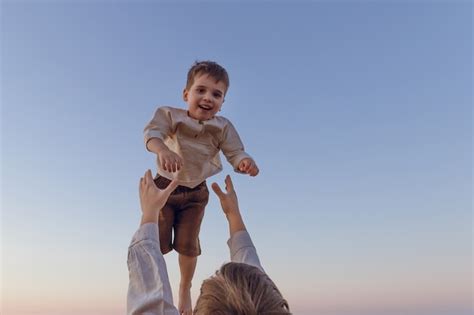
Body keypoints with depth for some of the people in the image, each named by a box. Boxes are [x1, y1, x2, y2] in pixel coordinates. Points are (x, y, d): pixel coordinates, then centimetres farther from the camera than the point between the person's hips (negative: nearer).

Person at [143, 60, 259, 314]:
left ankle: (185, 288, 37)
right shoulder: (170, 115, -15)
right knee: (158, 243, 7)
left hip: (196, 193, 1)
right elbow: (152, 132, -31)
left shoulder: (222, 127, -10)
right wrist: (163, 150, -54)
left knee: (188, 244, 9)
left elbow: (235, 153, -15)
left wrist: (245, 162, -40)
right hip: (165, 187, -1)